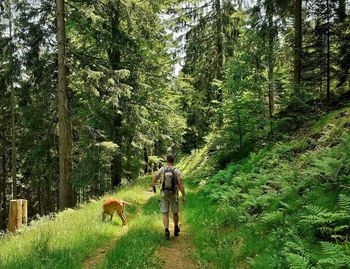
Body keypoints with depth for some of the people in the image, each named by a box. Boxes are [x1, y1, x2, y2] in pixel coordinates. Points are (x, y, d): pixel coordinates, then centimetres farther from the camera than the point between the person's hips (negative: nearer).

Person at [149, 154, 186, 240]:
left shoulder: (162, 170, -5)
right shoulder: (177, 171, -10)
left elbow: (154, 179, 11)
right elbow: (181, 184, -17)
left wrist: (152, 186, 33)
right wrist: (184, 196, -12)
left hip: (164, 194, 0)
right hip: (173, 195, 0)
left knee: (165, 214, 3)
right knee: (175, 212, 18)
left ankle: (167, 231, -14)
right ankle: (176, 230, 33)